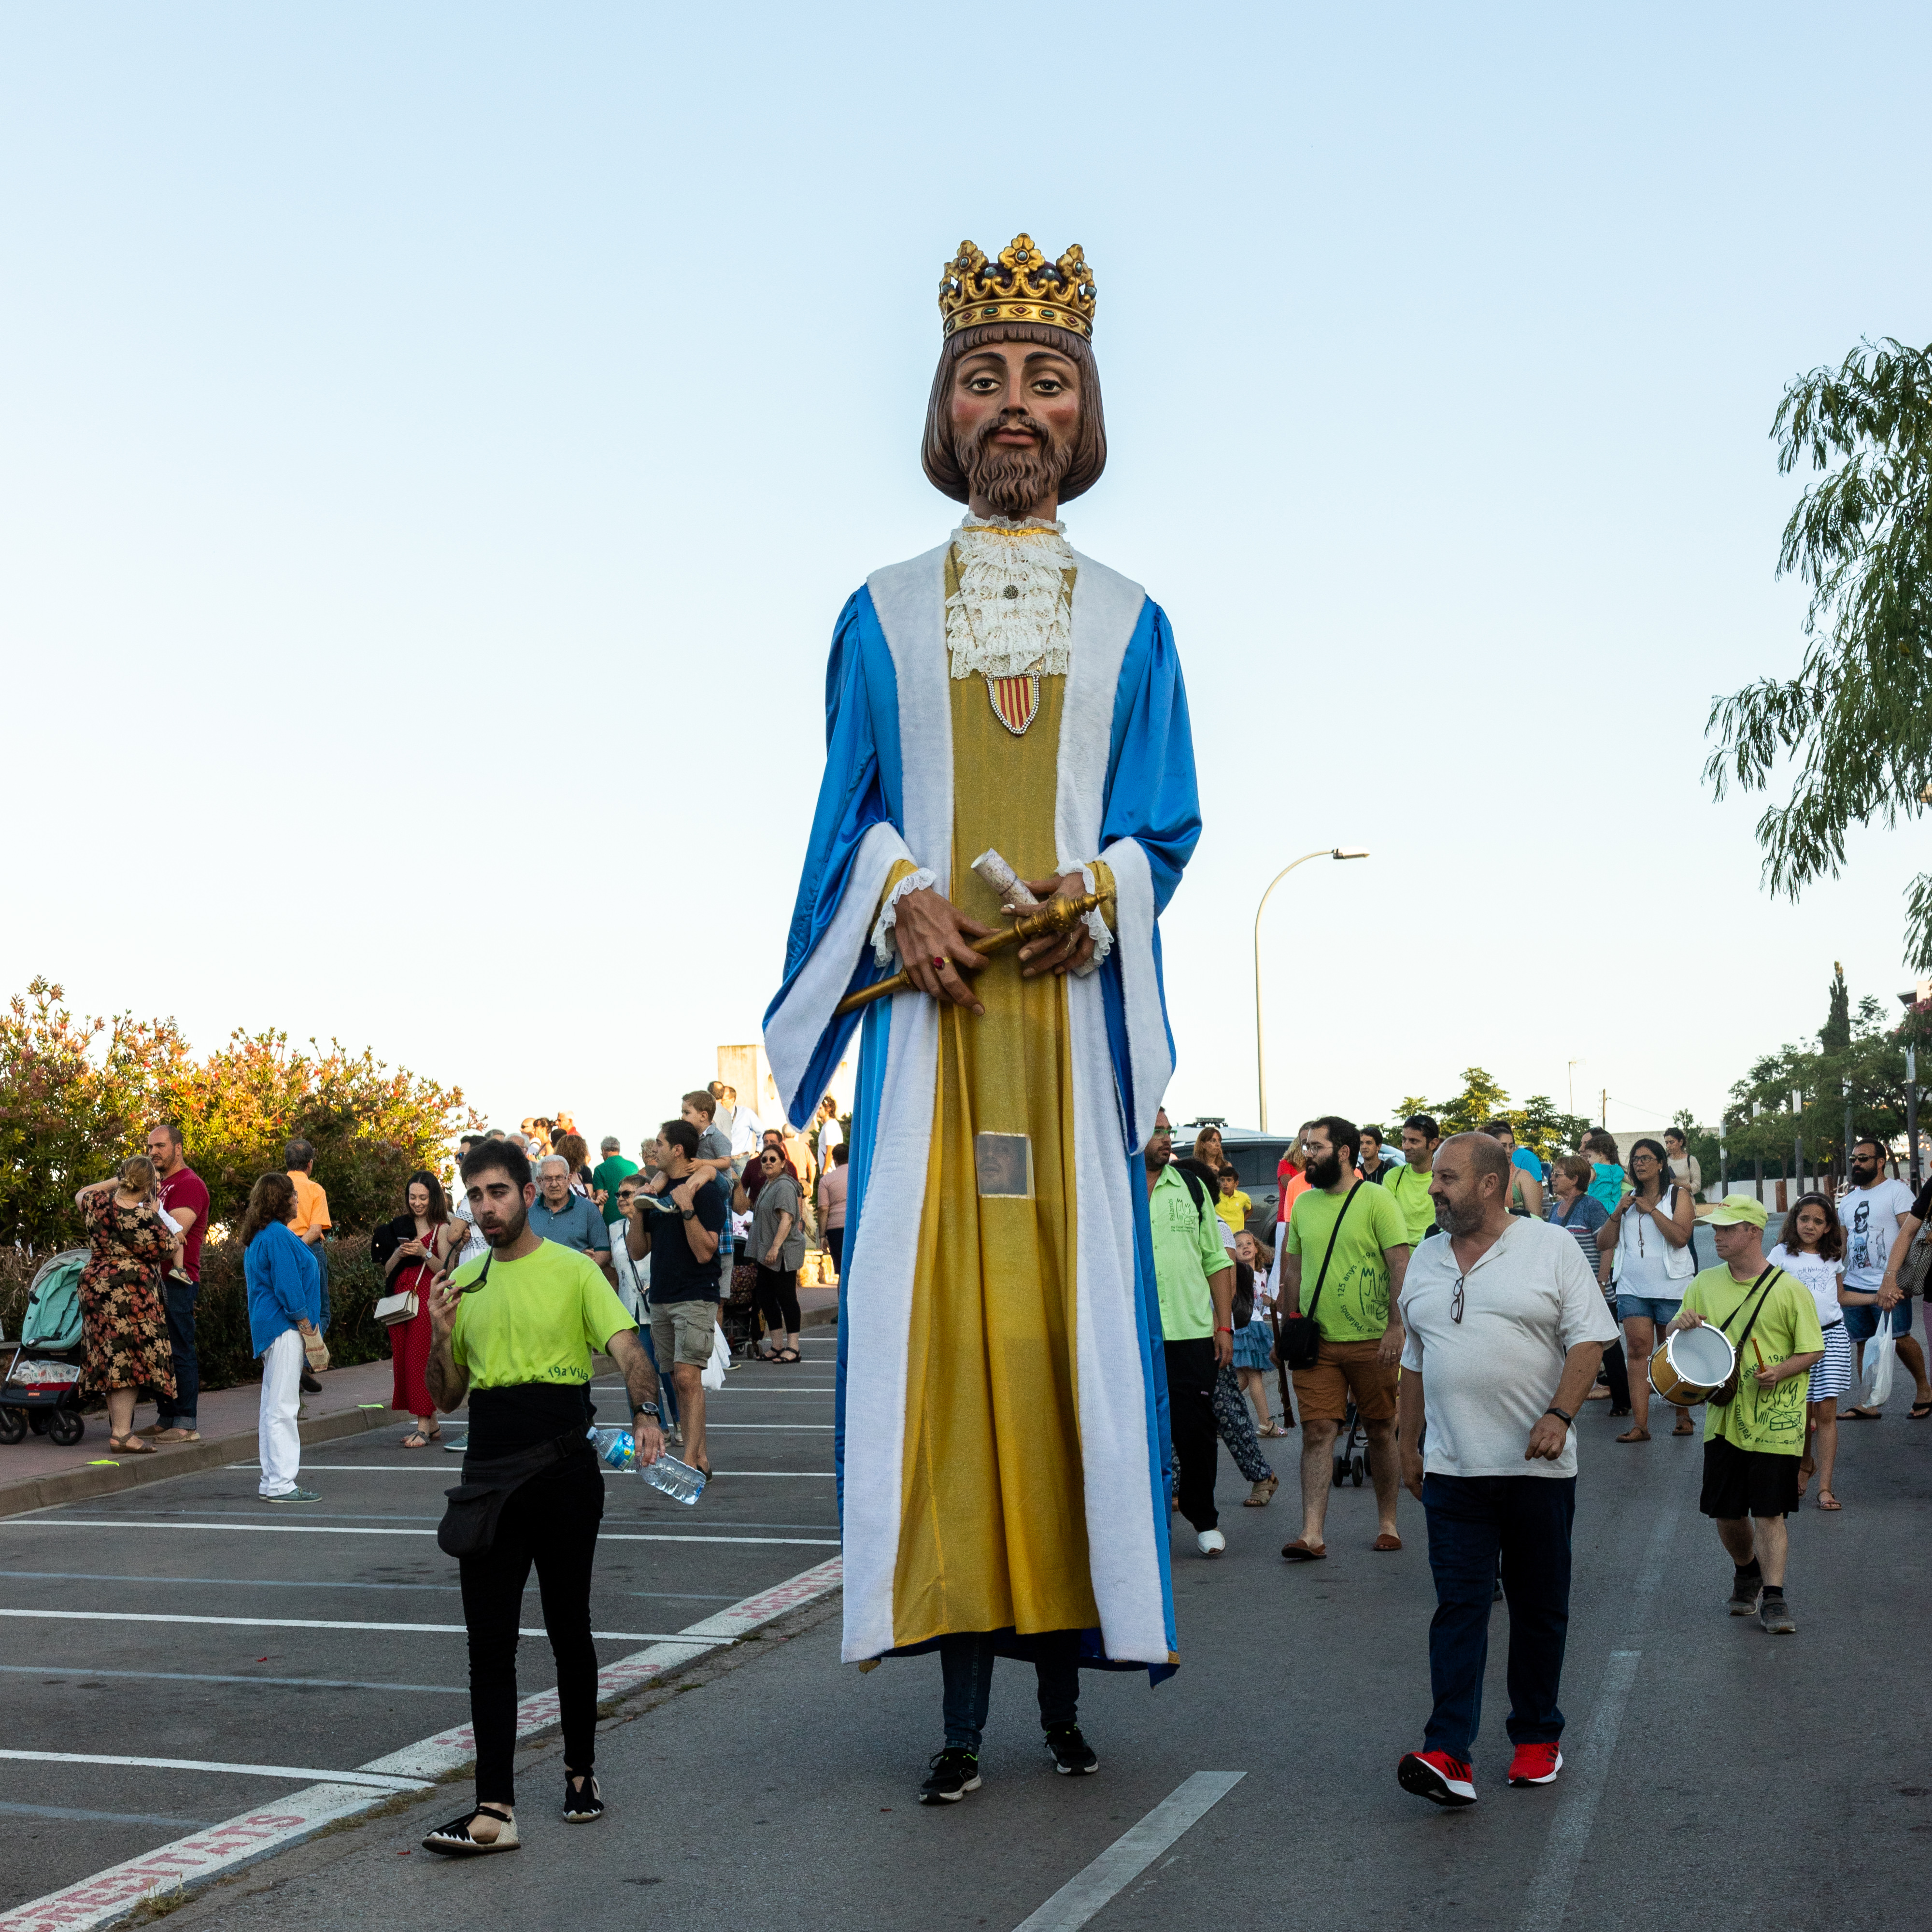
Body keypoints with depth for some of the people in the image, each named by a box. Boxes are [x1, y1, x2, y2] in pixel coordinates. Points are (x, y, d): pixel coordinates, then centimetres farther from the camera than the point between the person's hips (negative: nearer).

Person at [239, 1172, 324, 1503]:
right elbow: (288, 1288, -19)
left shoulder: (260, 1236, 17)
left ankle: (272, 1482, 17)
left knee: (273, 1407, 12)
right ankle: (282, 1485, -9)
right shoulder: (278, 1236, -15)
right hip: (285, 1329, -11)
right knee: (283, 1407, -9)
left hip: (269, 1327, 11)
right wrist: (308, 1329, -13)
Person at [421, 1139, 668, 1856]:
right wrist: (442, 1337, -4)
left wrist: (646, 1414, -32)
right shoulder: (464, 1285, 11)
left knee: (569, 1630, 10)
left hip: (563, 1474, -3)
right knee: (489, 1642, -2)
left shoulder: (574, 1271, -2)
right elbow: (447, 1398, 16)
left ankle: (581, 1773, 29)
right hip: (489, 1476, 4)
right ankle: (493, 1811, -2)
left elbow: (627, 1349, -13)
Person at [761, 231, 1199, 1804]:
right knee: (939, 1313, -5)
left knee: (1067, 1307, -3)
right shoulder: (883, 617, 14)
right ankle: (965, 1698, 1)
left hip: (1073, 1003, 0)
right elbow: (851, 814, 9)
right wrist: (906, 899, -11)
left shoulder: (1128, 622, 14)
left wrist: (1099, 891, -12)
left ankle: (1067, 1680, 6)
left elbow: (1166, 819, 8)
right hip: (932, 1007, 0)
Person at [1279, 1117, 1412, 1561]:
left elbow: (1402, 1265, -9)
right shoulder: (1303, 1204, 10)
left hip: (1371, 1341, -3)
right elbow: (1292, 1269, 17)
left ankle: (1387, 1524, 22)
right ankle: (1312, 1535, -7)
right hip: (1316, 1341, 3)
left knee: (1381, 1431, 8)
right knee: (1317, 1431, -4)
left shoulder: (1377, 1200, -5)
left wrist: (1396, 1326, -15)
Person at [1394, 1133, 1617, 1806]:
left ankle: (1537, 1737, 23)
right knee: (1458, 1607, -4)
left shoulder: (1552, 1248, -2)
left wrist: (1559, 1415, -19)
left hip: (1537, 1467, -3)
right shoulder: (1426, 1261, 12)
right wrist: (1409, 1444, 16)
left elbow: (1589, 1340, -7)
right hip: (1453, 1471, 3)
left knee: (1539, 1609, 8)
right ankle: (1448, 1755, -9)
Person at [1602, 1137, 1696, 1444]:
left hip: (1671, 1288, -3)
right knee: (1637, 1349, -8)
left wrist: (1651, 1209, -13)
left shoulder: (1678, 1195, 2)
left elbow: (1680, 1237, -14)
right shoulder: (1628, 1199, 15)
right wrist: (1617, 1213, -2)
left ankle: (1683, 1416, 20)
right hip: (1633, 1288, 3)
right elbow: (1603, 1243, 11)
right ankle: (1639, 1424, -12)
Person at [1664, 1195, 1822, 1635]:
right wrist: (1682, 1325, -10)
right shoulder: (1705, 1284, 6)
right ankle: (1747, 1571, 37)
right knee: (1725, 1512, 11)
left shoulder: (1789, 1289, -6)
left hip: (1775, 1421, -4)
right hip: (1724, 1416, 4)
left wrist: (1779, 1373, -21)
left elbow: (1813, 1351, -3)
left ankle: (1773, 1597, 4)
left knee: (1770, 1511, -5)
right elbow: (1670, 1335, 13)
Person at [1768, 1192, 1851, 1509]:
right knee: (1802, 1412, 3)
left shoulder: (1833, 1257, 12)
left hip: (1832, 1336, 1)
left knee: (1826, 1412, -4)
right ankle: (1804, 1466, 32)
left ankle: (1825, 1487, -3)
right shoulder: (1781, 1254, 3)